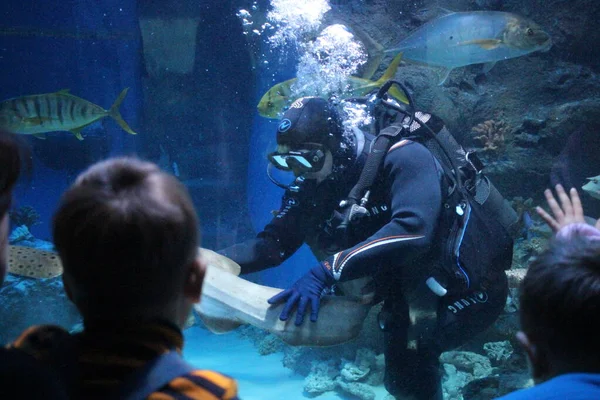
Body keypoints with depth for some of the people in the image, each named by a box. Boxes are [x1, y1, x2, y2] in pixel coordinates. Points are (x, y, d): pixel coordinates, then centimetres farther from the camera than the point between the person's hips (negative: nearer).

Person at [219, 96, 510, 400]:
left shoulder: (401, 158, -30)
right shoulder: (308, 190, -10)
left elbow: (413, 230, -45)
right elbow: (273, 243, -13)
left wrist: (327, 271, -49)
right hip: (411, 294, 7)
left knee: (417, 352, -24)